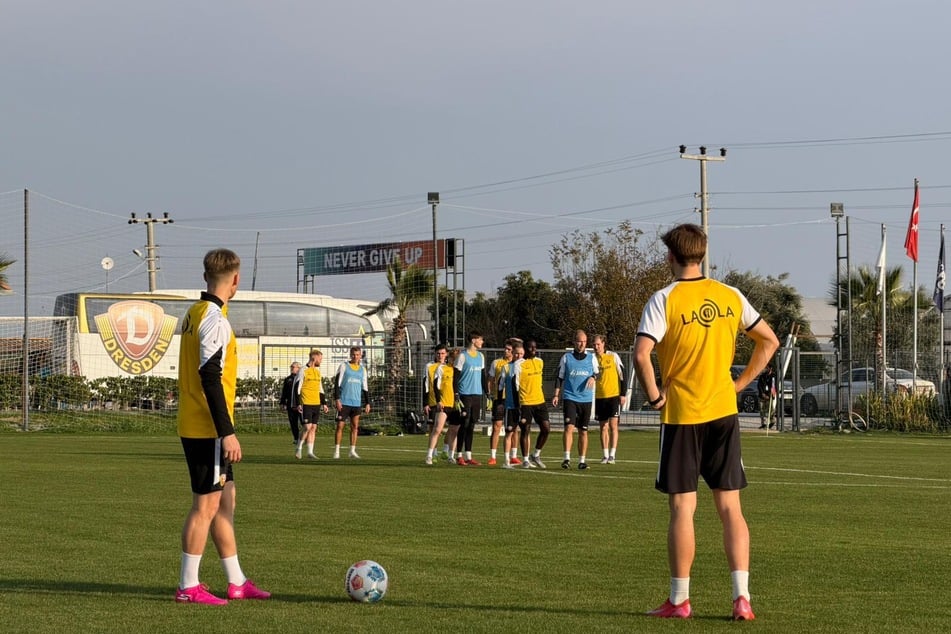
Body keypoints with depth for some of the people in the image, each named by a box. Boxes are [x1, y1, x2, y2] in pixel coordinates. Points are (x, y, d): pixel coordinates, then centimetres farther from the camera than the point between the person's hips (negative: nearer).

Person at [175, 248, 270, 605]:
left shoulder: (195, 314, 13)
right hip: (208, 429, -10)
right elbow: (210, 377, -22)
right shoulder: (214, 319, -16)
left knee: (225, 499, 14)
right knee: (206, 505, -4)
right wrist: (227, 432, -21)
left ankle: (236, 582, 19)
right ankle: (188, 587, 0)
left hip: (194, 426, 10)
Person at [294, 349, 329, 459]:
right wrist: (298, 404, -14)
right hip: (306, 404, -7)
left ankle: (310, 452, 7)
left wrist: (324, 403, 16)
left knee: (313, 428, 4)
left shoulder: (318, 372, 15)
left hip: (316, 404, 7)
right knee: (308, 427, -11)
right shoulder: (303, 371, -7)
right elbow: (297, 388, -9)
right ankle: (299, 449, 2)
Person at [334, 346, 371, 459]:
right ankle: (336, 451, 2)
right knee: (340, 426, -3)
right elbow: (337, 383, -3)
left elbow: (365, 387, 17)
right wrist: (337, 399, -12)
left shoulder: (362, 369, 13)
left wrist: (367, 403, 11)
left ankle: (352, 451, 5)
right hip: (344, 402, -4)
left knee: (355, 427, 1)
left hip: (356, 403, 4)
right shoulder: (344, 366, 0)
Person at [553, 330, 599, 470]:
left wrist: (593, 377, -9)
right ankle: (567, 458, -19)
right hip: (570, 397, -2)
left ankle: (582, 460, 12)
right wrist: (556, 395, 1)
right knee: (569, 427, -17)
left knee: (583, 431, 5)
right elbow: (560, 377, 9)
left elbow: (597, 373, 15)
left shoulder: (591, 358, 9)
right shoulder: (566, 357, 6)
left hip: (586, 399, 2)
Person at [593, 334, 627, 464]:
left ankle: (612, 455, -8)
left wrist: (623, 394, -4)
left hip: (614, 395, -3)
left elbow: (622, 374, 0)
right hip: (599, 397, 3)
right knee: (603, 427, 5)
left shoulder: (613, 356, -3)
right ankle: (605, 455, 10)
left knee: (613, 425, -9)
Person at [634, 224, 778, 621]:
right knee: (730, 507, 5)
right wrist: (740, 383, 13)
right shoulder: (730, 297, 5)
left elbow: (641, 354, -21)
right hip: (723, 411, 4)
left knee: (682, 508, 2)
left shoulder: (664, 299, -9)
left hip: (681, 415, -3)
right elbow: (769, 341, 12)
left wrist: (654, 395, -7)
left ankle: (679, 600, 7)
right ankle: (741, 598, 0)